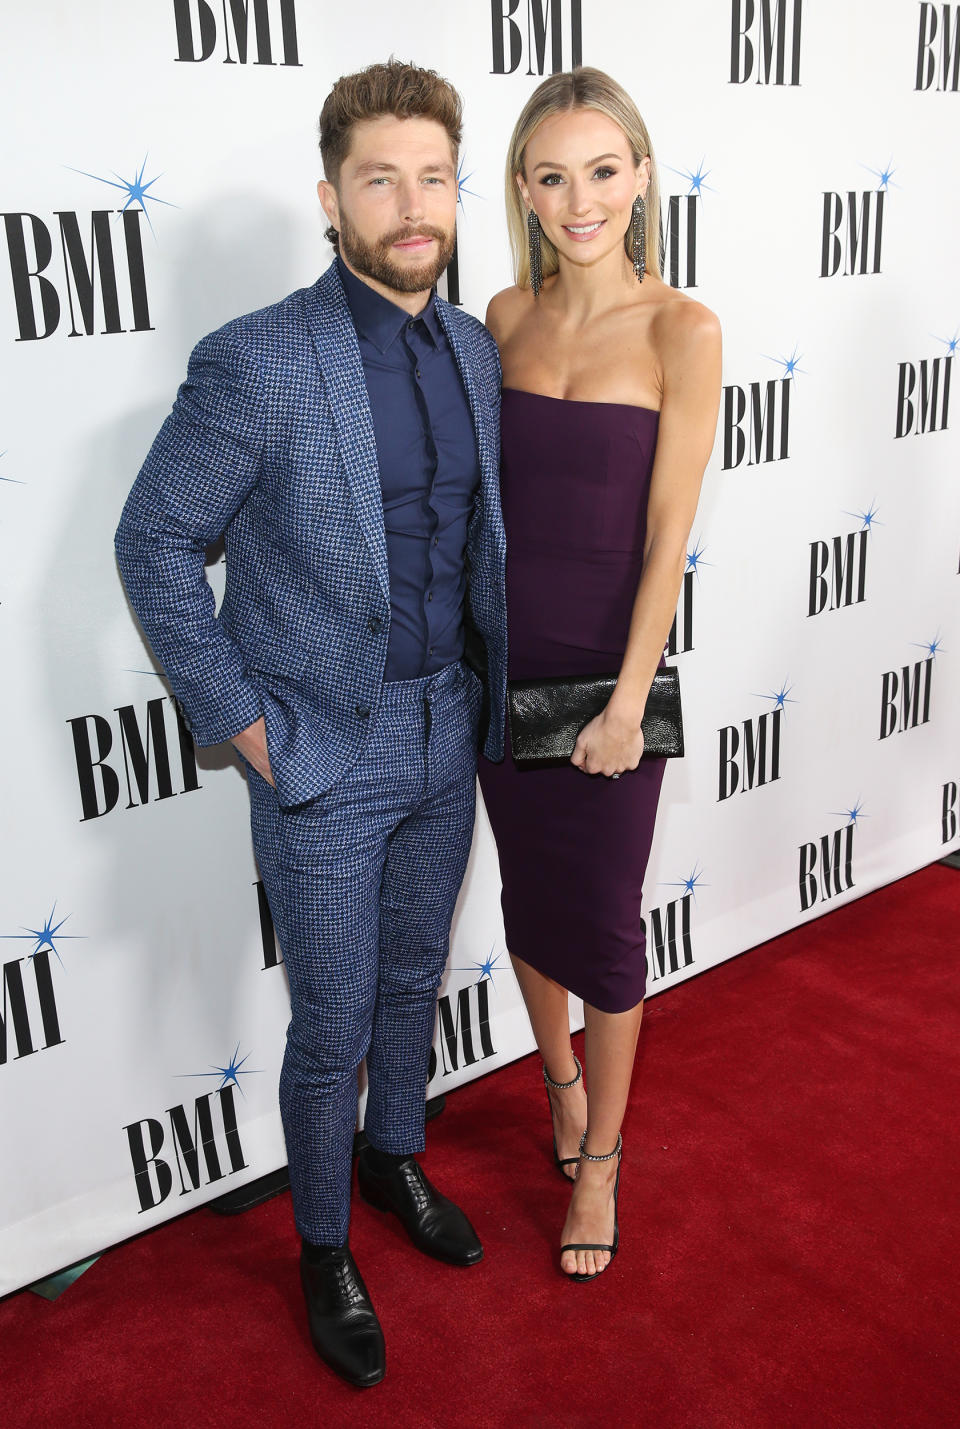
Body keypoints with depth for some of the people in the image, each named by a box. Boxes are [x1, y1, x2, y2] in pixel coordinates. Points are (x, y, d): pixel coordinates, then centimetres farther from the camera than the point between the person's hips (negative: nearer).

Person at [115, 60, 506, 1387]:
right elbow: (154, 543, -11)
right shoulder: (256, 363, -17)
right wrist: (240, 721, -12)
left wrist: (494, 685, 9)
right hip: (323, 752, -5)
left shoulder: (477, 349, 3)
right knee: (334, 1024, 8)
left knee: (414, 977, 22)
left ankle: (395, 1157, 48)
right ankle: (324, 1245, 33)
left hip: (447, 731, 6)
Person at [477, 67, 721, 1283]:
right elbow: (483, 492, 7)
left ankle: (599, 1161, 28)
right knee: (528, 893, 18)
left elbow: (667, 532, -12)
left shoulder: (680, 330, -11)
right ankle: (562, 1083, 44)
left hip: (606, 666, -4)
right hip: (505, 656, 5)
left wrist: (629, 700, -14)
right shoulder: (506, 315, 3)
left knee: (602, 919, 7)